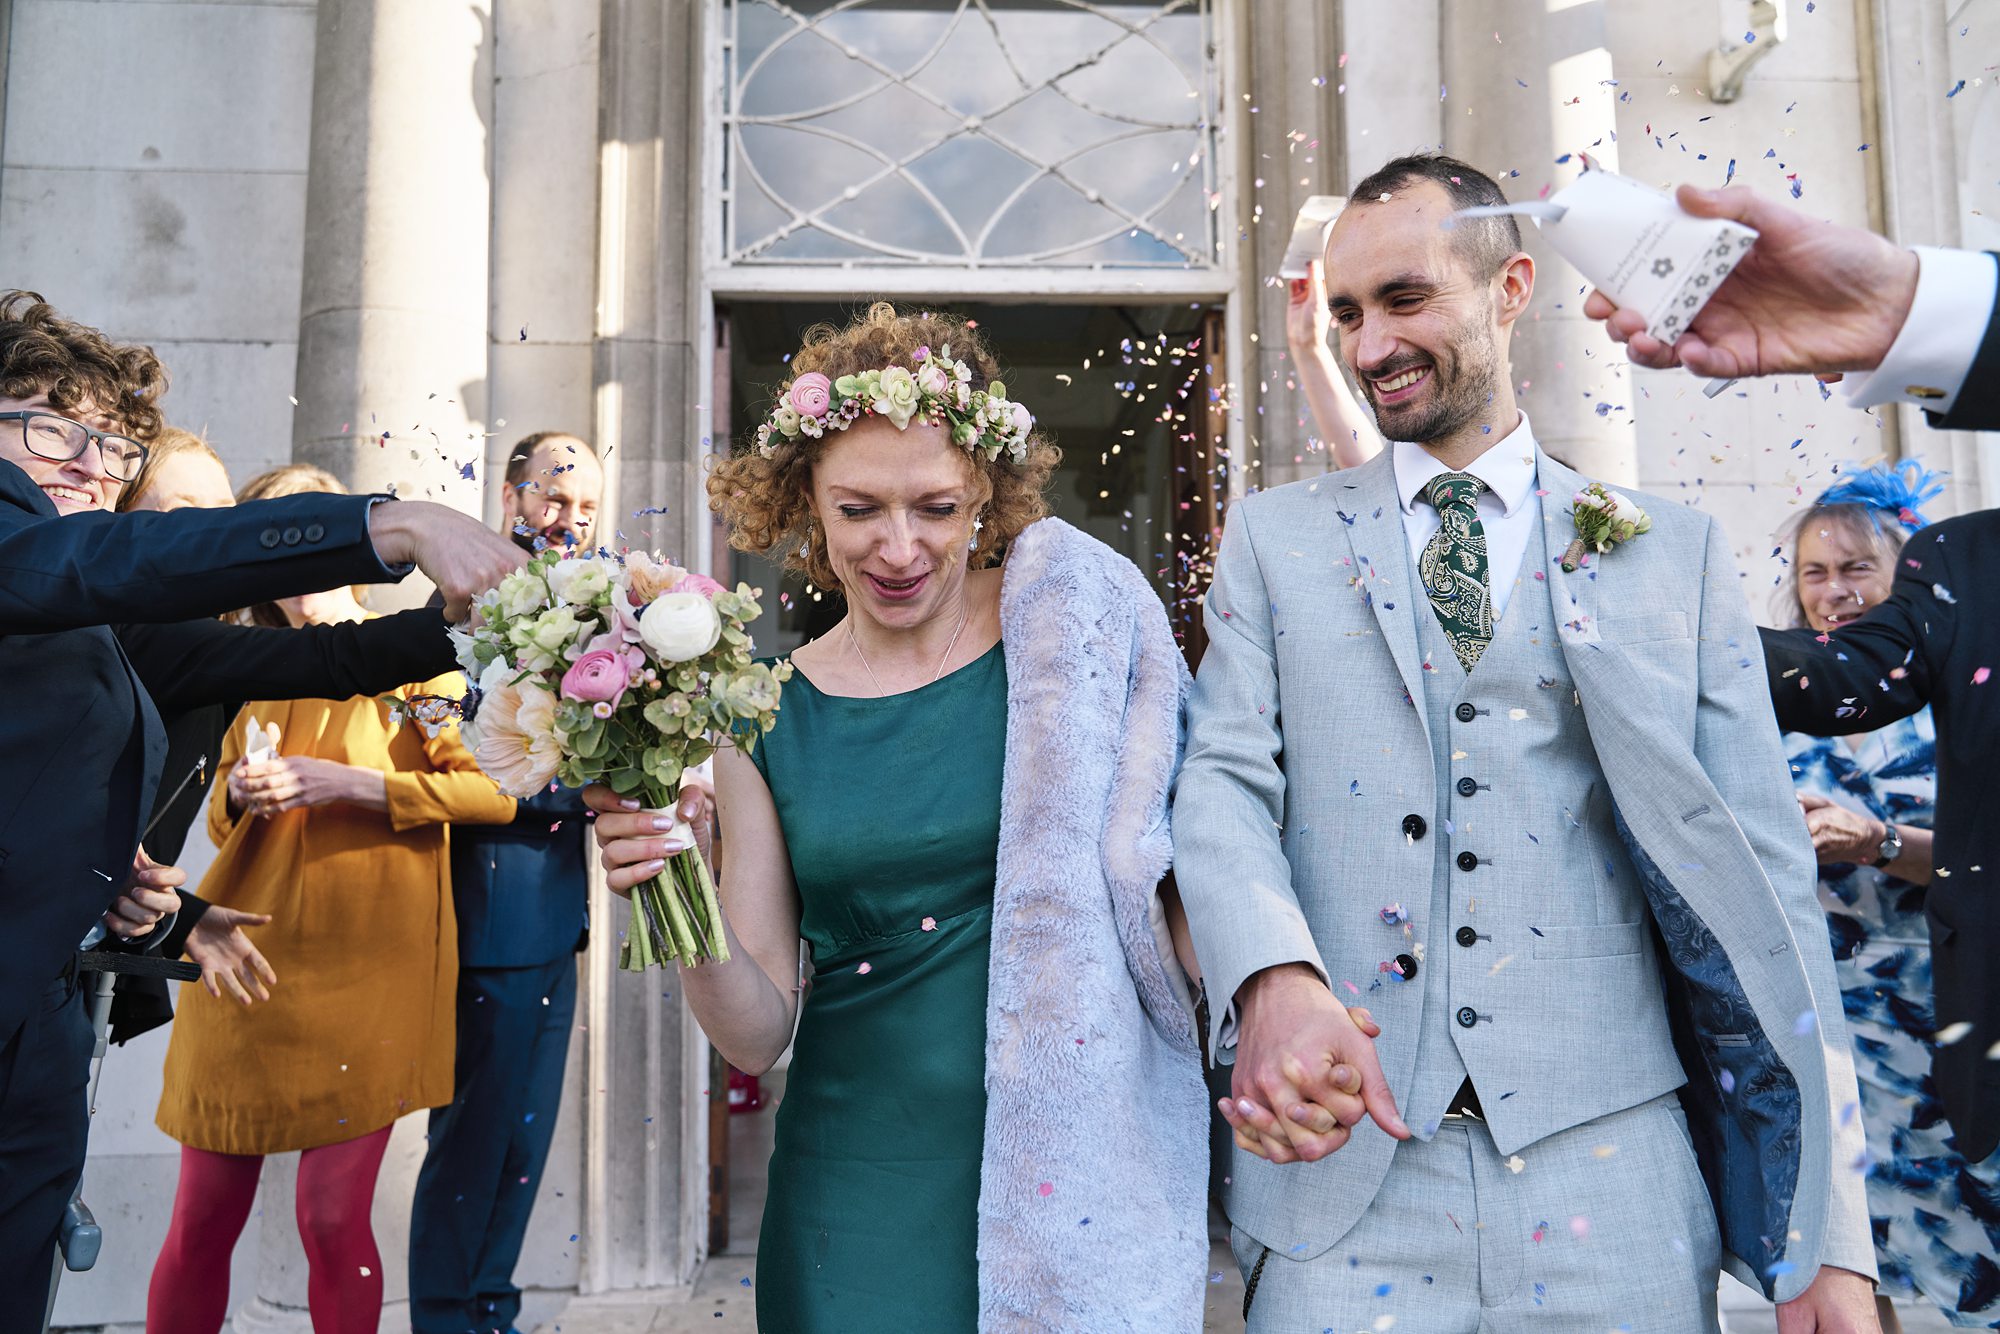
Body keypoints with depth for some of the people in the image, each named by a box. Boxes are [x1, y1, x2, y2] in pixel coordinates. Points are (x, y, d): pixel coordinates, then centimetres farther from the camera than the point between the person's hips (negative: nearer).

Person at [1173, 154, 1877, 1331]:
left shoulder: (1675, 551, 7)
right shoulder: (1274, 537, 8)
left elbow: (1759, 870, 4)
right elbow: (1225, 779, -2)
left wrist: (1827, 1236, -1)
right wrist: (1275, 980, -23)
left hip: (1608, 1175, 1)